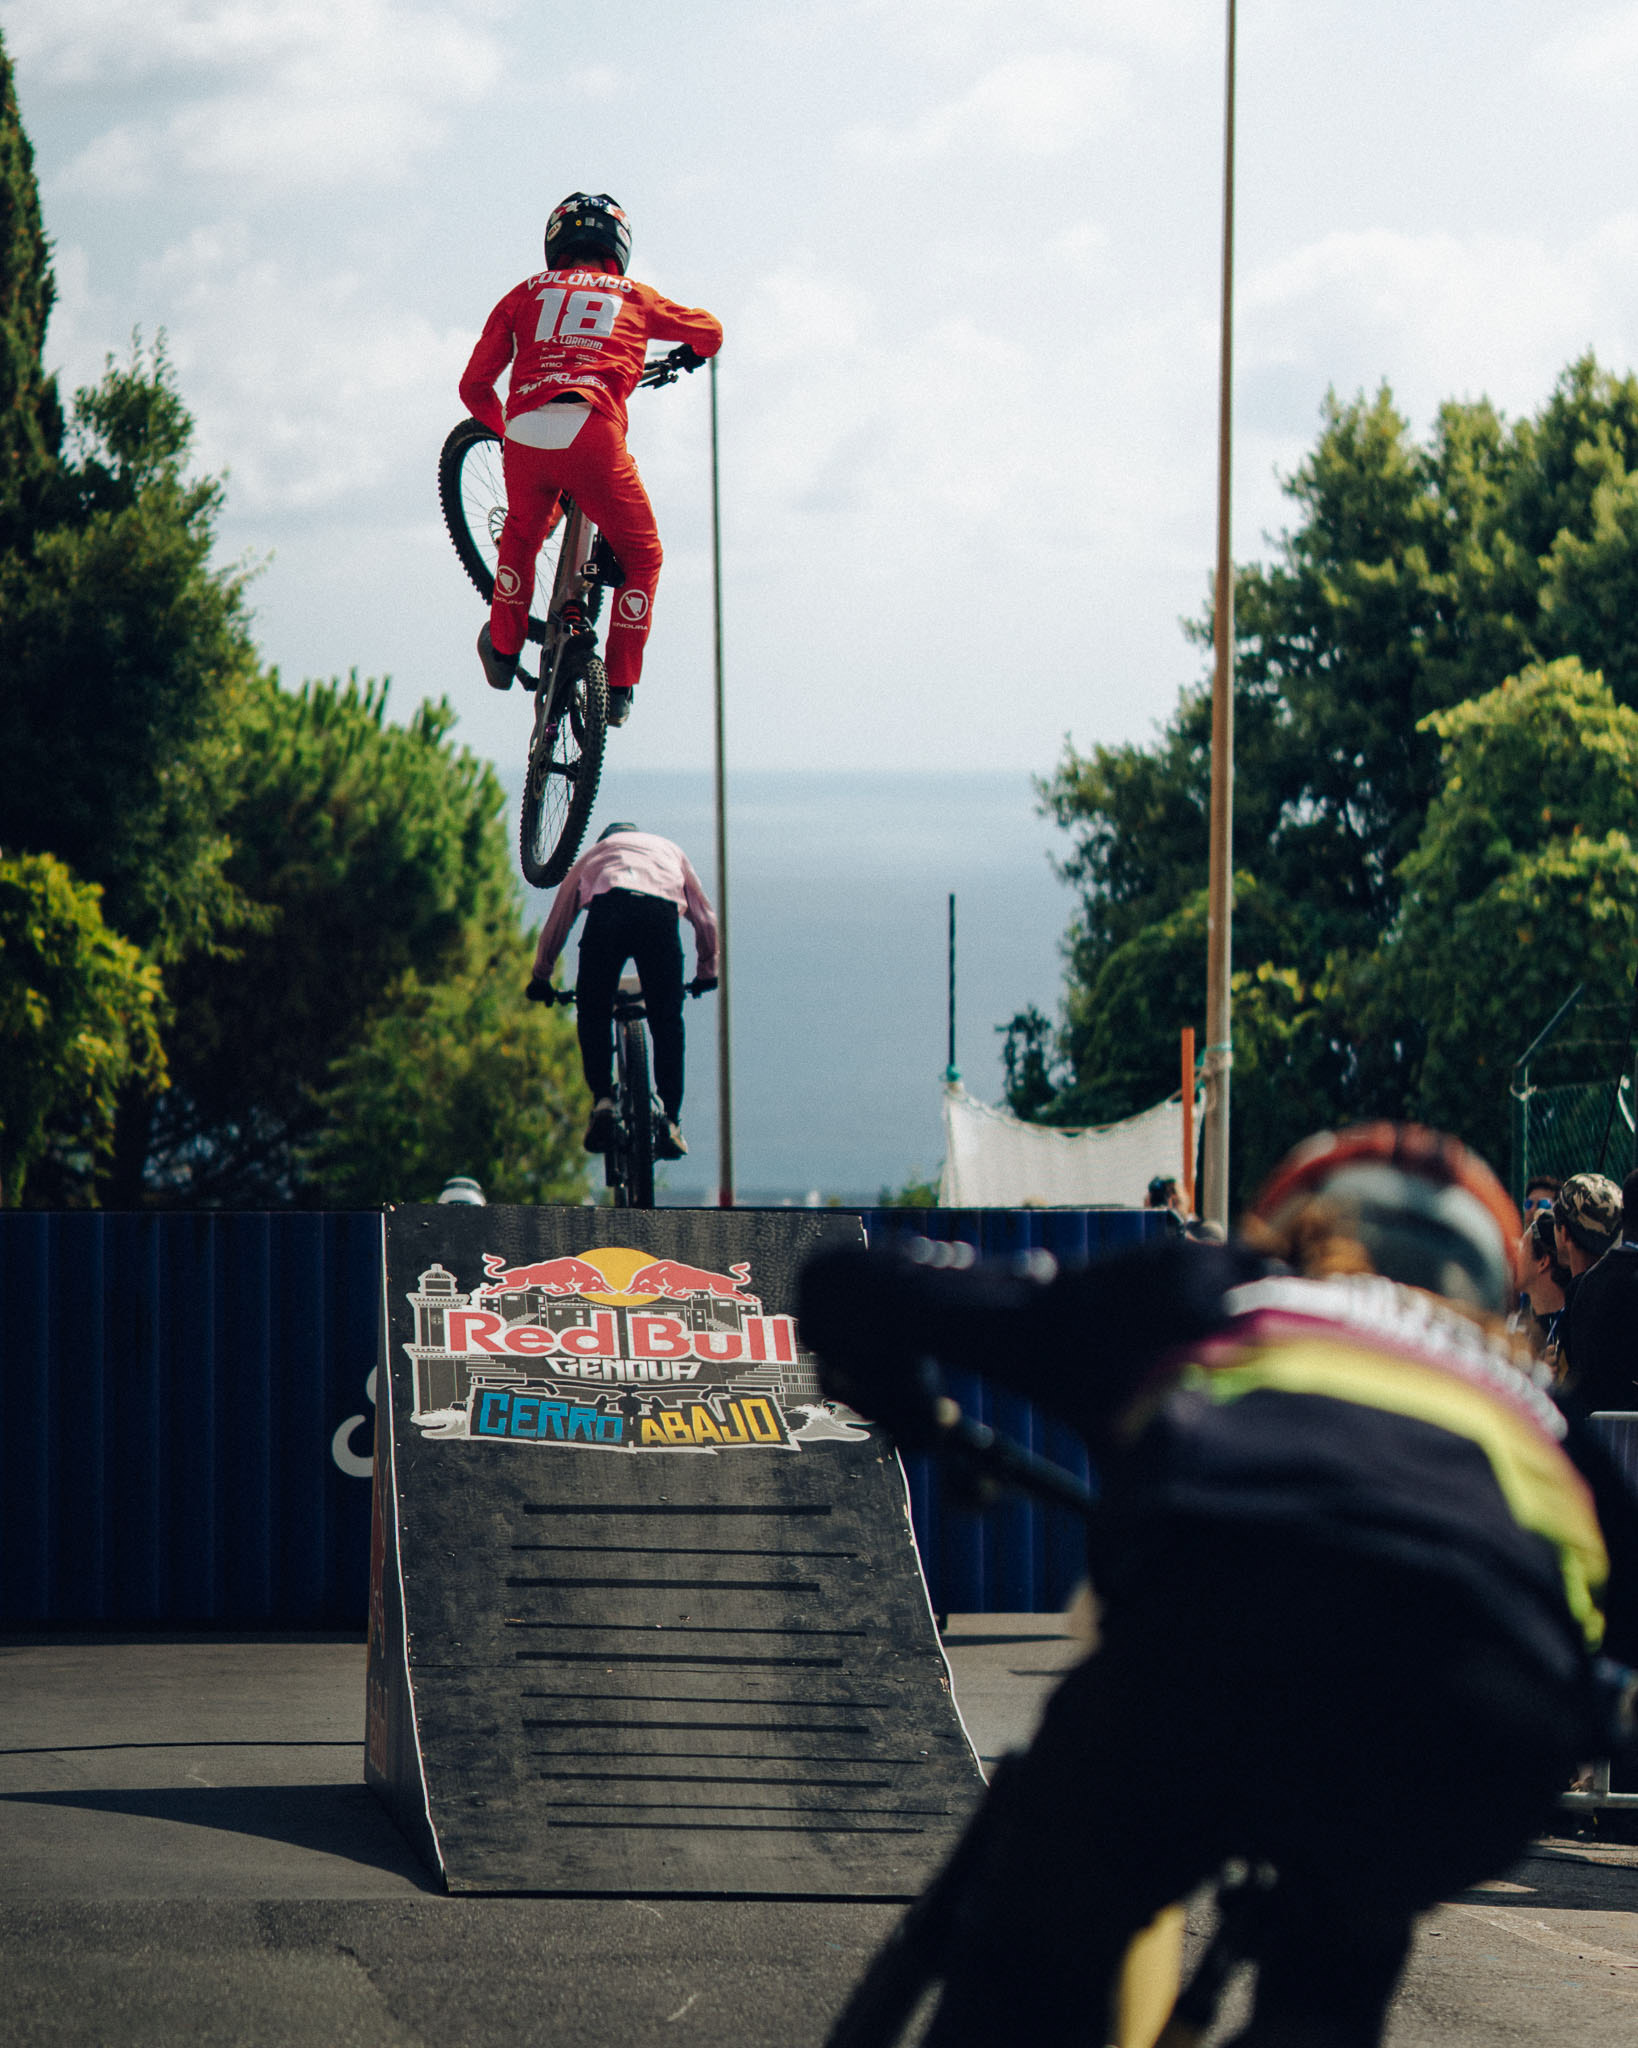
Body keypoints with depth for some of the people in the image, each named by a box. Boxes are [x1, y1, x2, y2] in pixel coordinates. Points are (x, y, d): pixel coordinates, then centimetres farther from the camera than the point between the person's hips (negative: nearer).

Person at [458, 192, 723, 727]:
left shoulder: (527, 293, 22)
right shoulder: (634, 298, 21)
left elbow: (474, 386, 21)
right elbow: (709, 332, 36)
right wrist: (693, 354, 59)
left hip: (525, 435, 2)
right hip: (592, 435, -2)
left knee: (522, 536, 33)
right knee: (641, 558, 18)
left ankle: (503, 651, 42)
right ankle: (618, 689, 12)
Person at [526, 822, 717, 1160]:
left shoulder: (592, 855, 38)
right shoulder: (670, 851, 40)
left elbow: (555, 924, 41)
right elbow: (706, 919, 41)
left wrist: (540, 979, 51)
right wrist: (706, 972, 55)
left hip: (607, 909, -1)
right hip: (661, 911, 1)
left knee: (593, 1016, 14)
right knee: (667, 1023, 10)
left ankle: (602, 1098, -4)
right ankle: (670, 1120, 3)